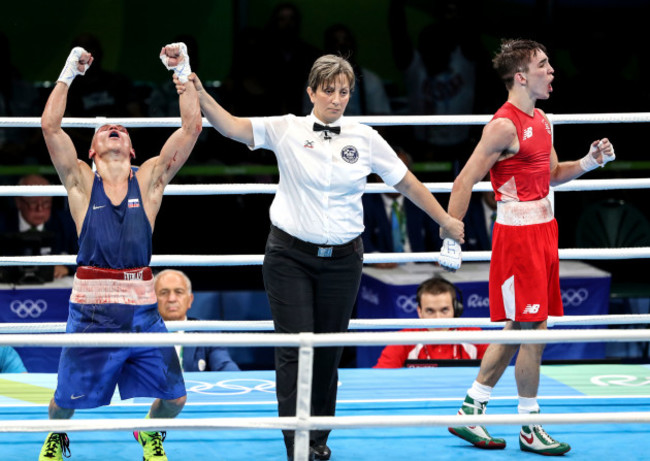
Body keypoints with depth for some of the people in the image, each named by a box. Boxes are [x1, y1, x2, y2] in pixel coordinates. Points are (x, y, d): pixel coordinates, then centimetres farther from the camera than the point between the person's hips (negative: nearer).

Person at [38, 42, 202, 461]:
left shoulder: (149, 180, 7)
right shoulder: (81, 182, 4)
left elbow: (192, 126, -1)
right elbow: (50, 126, -8)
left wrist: (183, 72, -3)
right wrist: (70, 73, -5)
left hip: (142, 308, 1)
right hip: (91, 308, -1)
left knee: (173, 398, 1)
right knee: (68, 399, 9)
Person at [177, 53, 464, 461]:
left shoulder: (365, 139, 4)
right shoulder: (287, 129, -2)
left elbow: (407, 183, 13)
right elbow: (232, 126, -15)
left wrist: (445, 221, 18)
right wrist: (200, 96, -31)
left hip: (343, 259, 2)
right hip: (291, 255, -2)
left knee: (329, 351, 8)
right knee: (295, 349, -8)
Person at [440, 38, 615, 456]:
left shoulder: (541, 121, 13)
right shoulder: (504, 125, -15)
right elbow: (464, 183, -15)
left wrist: (590, 162, 8)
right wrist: (452, 239, -18)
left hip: (543, 232, 9)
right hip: (518, 235, -9)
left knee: (519, 330, 13)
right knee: (532, 332, -4)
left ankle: (470, 412, 21)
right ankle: (530, 429, 6)